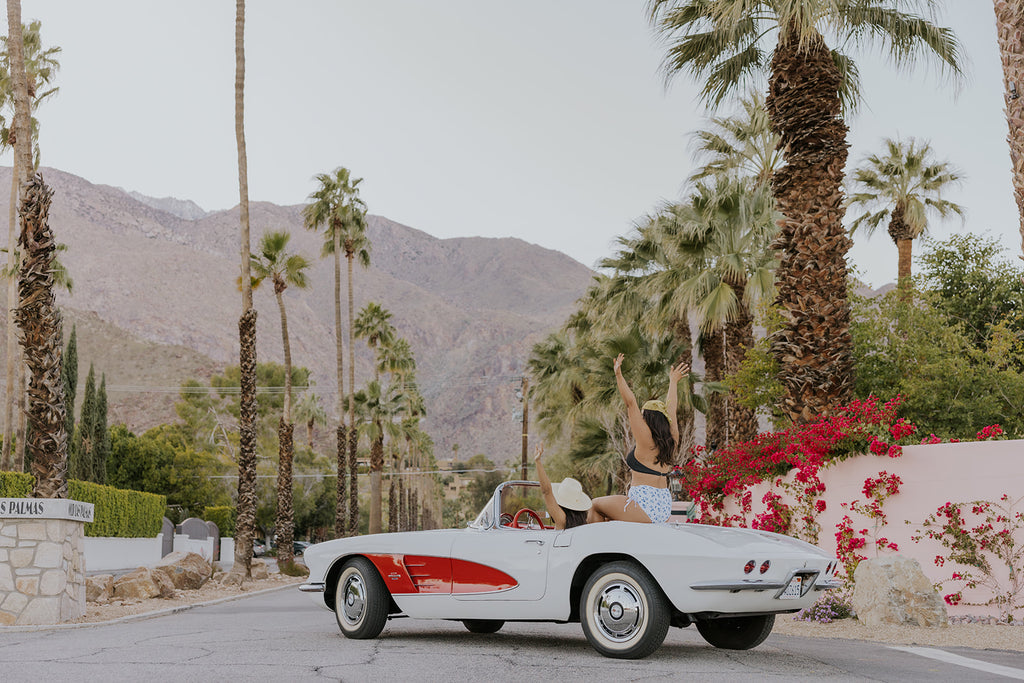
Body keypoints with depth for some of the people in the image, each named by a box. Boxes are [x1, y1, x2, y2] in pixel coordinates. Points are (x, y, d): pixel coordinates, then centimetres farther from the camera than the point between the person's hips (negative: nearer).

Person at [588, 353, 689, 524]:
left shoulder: (646, 439, -11)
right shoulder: (671, 440, 7)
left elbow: (631, 403, -13)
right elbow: (670, 408, 22)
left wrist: (618, 375, -11)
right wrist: (673, 381, 35)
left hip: (644, 508, -8)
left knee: (596, 505, 10)